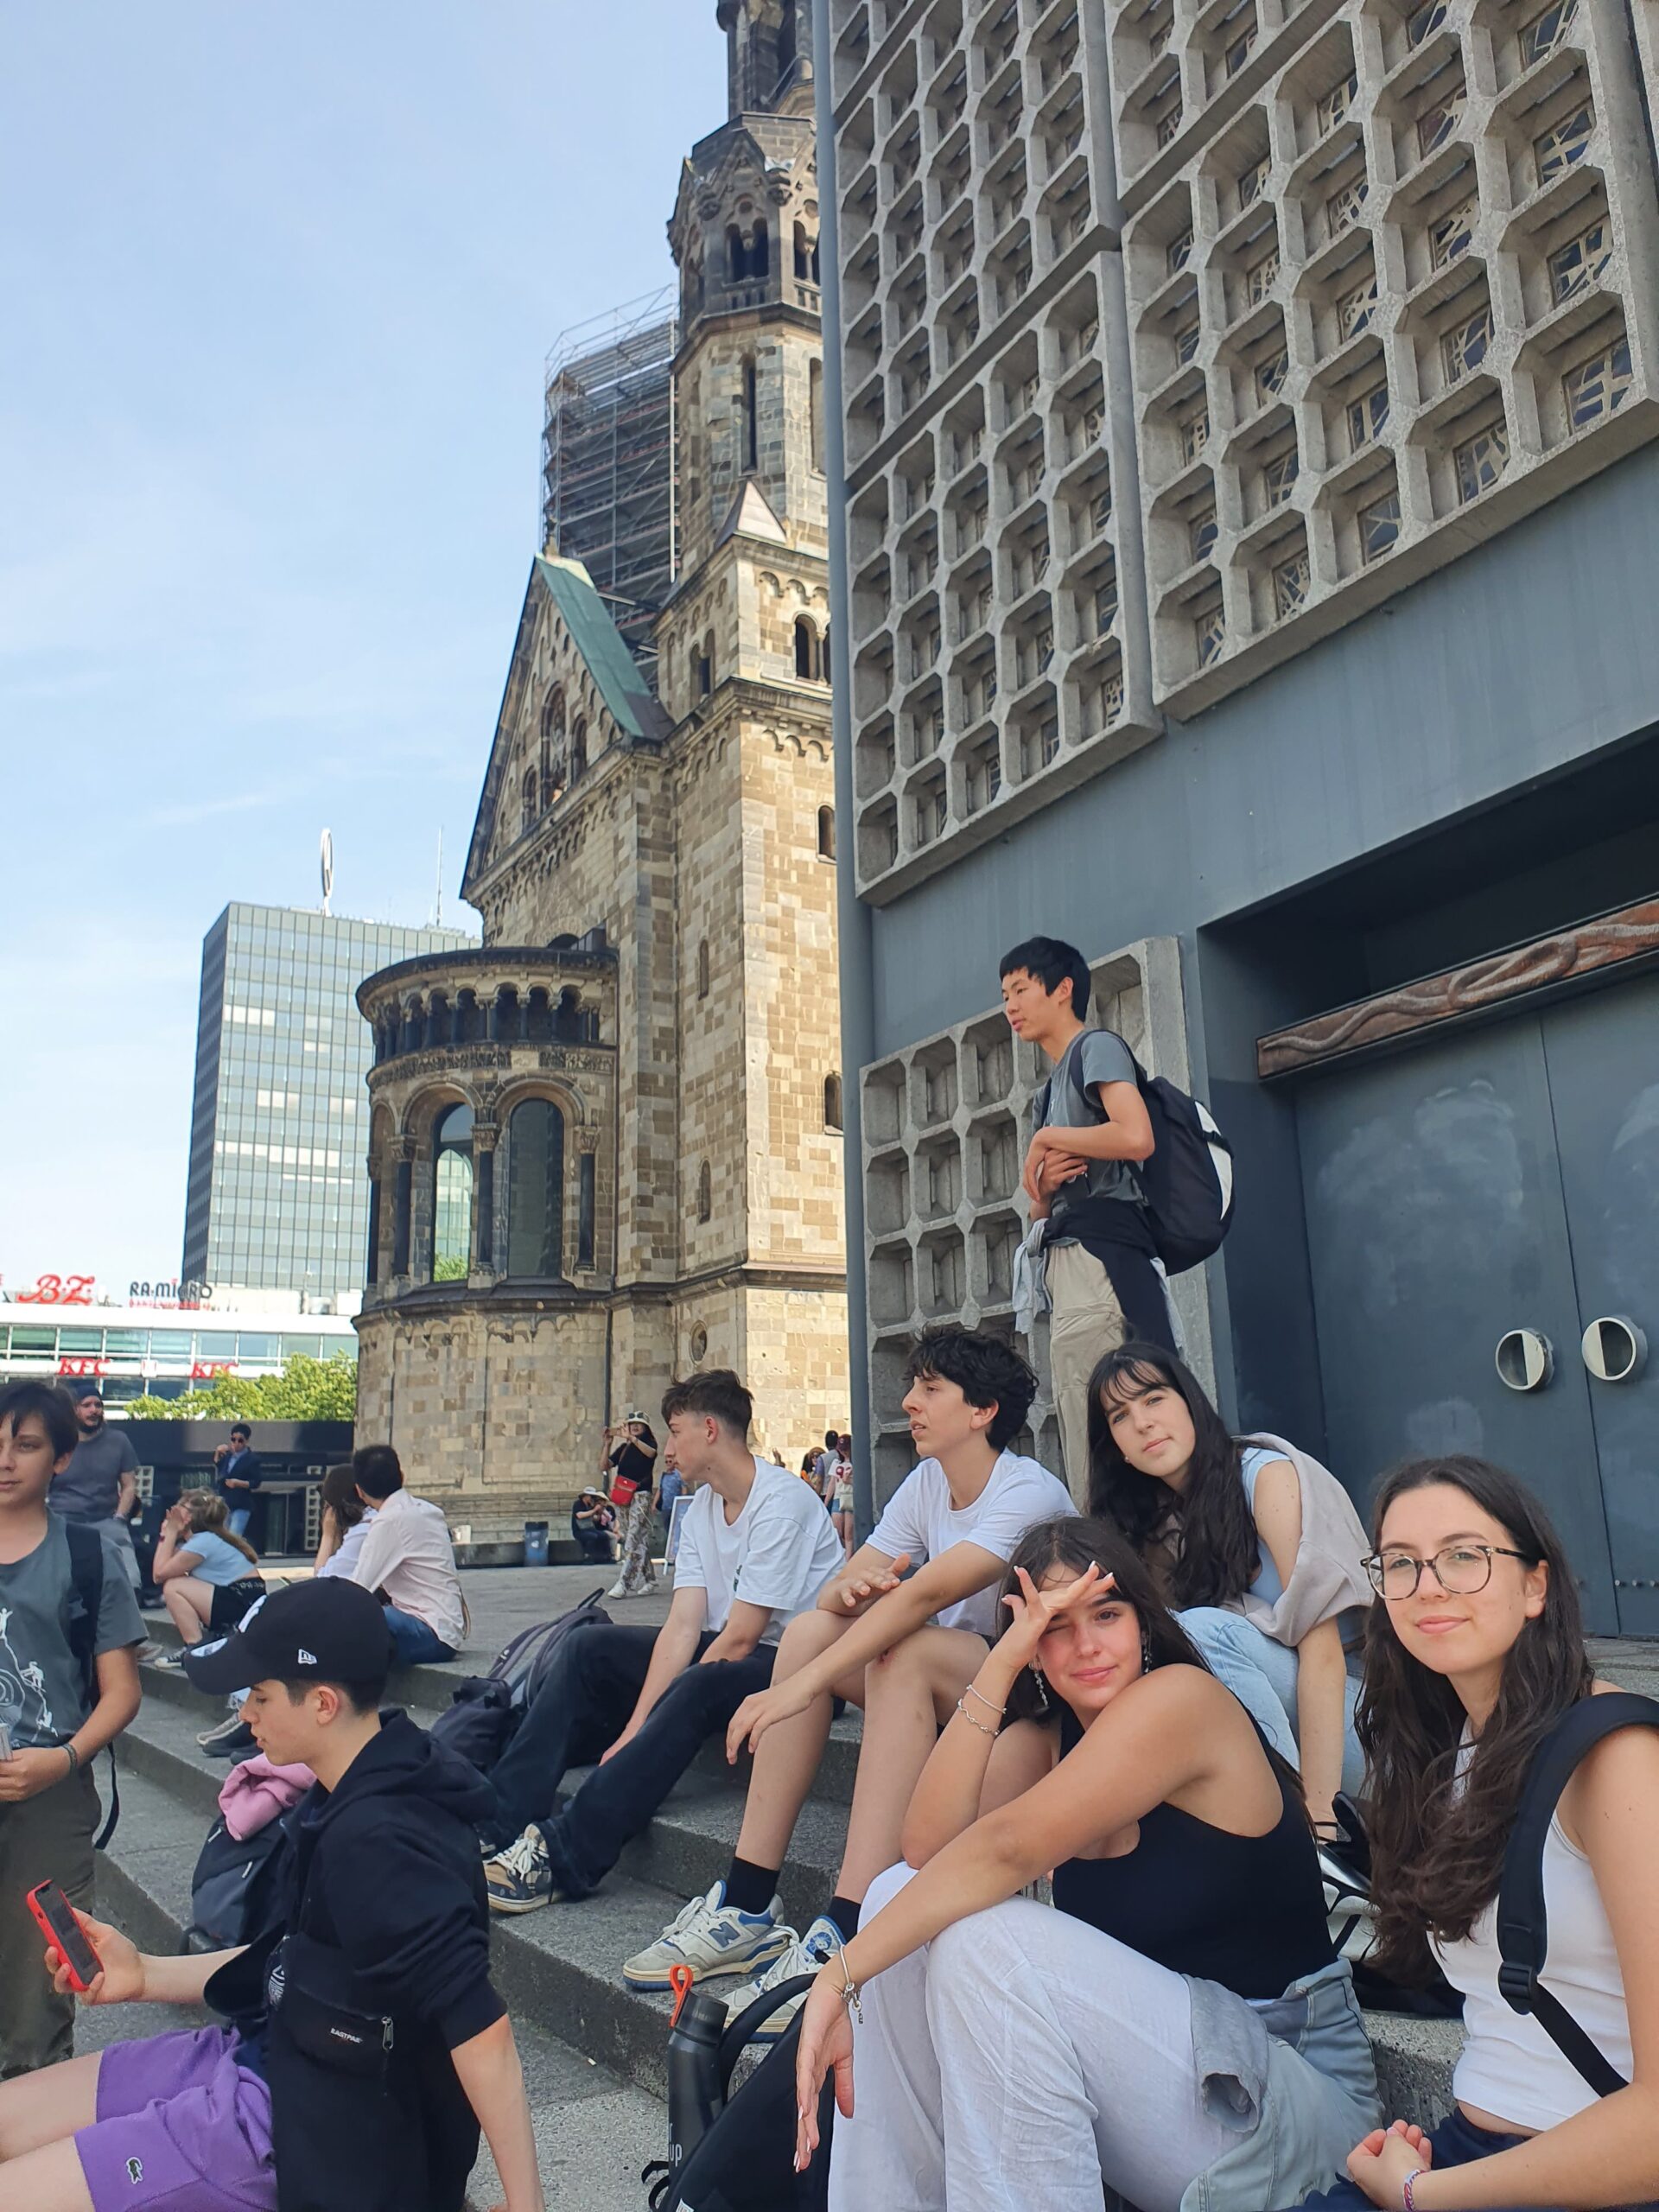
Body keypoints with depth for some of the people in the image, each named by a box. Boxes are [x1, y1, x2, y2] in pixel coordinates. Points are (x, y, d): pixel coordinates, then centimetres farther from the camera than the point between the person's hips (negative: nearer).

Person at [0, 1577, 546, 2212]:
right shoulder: (355, 1798, 2)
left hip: (308, 2125, -9)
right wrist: (147, 1975, 5)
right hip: (265, 2053, 9)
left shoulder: (380, 1842, -30)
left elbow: (480, 2028, -31)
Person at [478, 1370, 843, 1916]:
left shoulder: (782, 1503, -19)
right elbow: (683, 1626, -2)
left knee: (694, 1688, -38)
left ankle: (562, 1856, -39)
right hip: (724, 1649, 9)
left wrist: (643, 1726, -19)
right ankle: (505, 1819, -13)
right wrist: (634, 1727, -16)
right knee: (588, 1650, -4)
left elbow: (739, 1639, -22)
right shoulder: (700, 1511, 7)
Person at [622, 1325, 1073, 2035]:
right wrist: (849, 1589, -28)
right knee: (811, 1629, -12)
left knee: (904, 1650, -32)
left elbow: (924, 1593, -31)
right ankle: (745, 1907, -11)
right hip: (944, 1688, 7)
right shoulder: (925, 1485, 5)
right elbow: (840, 1587, -2)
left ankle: (844, 1936, -35)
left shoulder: (1029, 1493, -19)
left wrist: (800, 1687, -36)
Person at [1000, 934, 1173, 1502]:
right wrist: (1044, 1184, 4)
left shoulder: (1097, 1047, 2)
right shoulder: (1051, 1088, 27)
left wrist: (1045, 1138, -5)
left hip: (1099, 1257, -9)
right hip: (1066, 1263, 9)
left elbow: (1136, 1136, -18)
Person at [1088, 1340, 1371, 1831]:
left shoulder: (1268, 1477, -12)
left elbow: (1322, 1650, -19)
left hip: (1340, 1725, -5)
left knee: (1202, 1629, -30)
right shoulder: (1158, 1526, 9)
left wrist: (1317, 1816, -26)